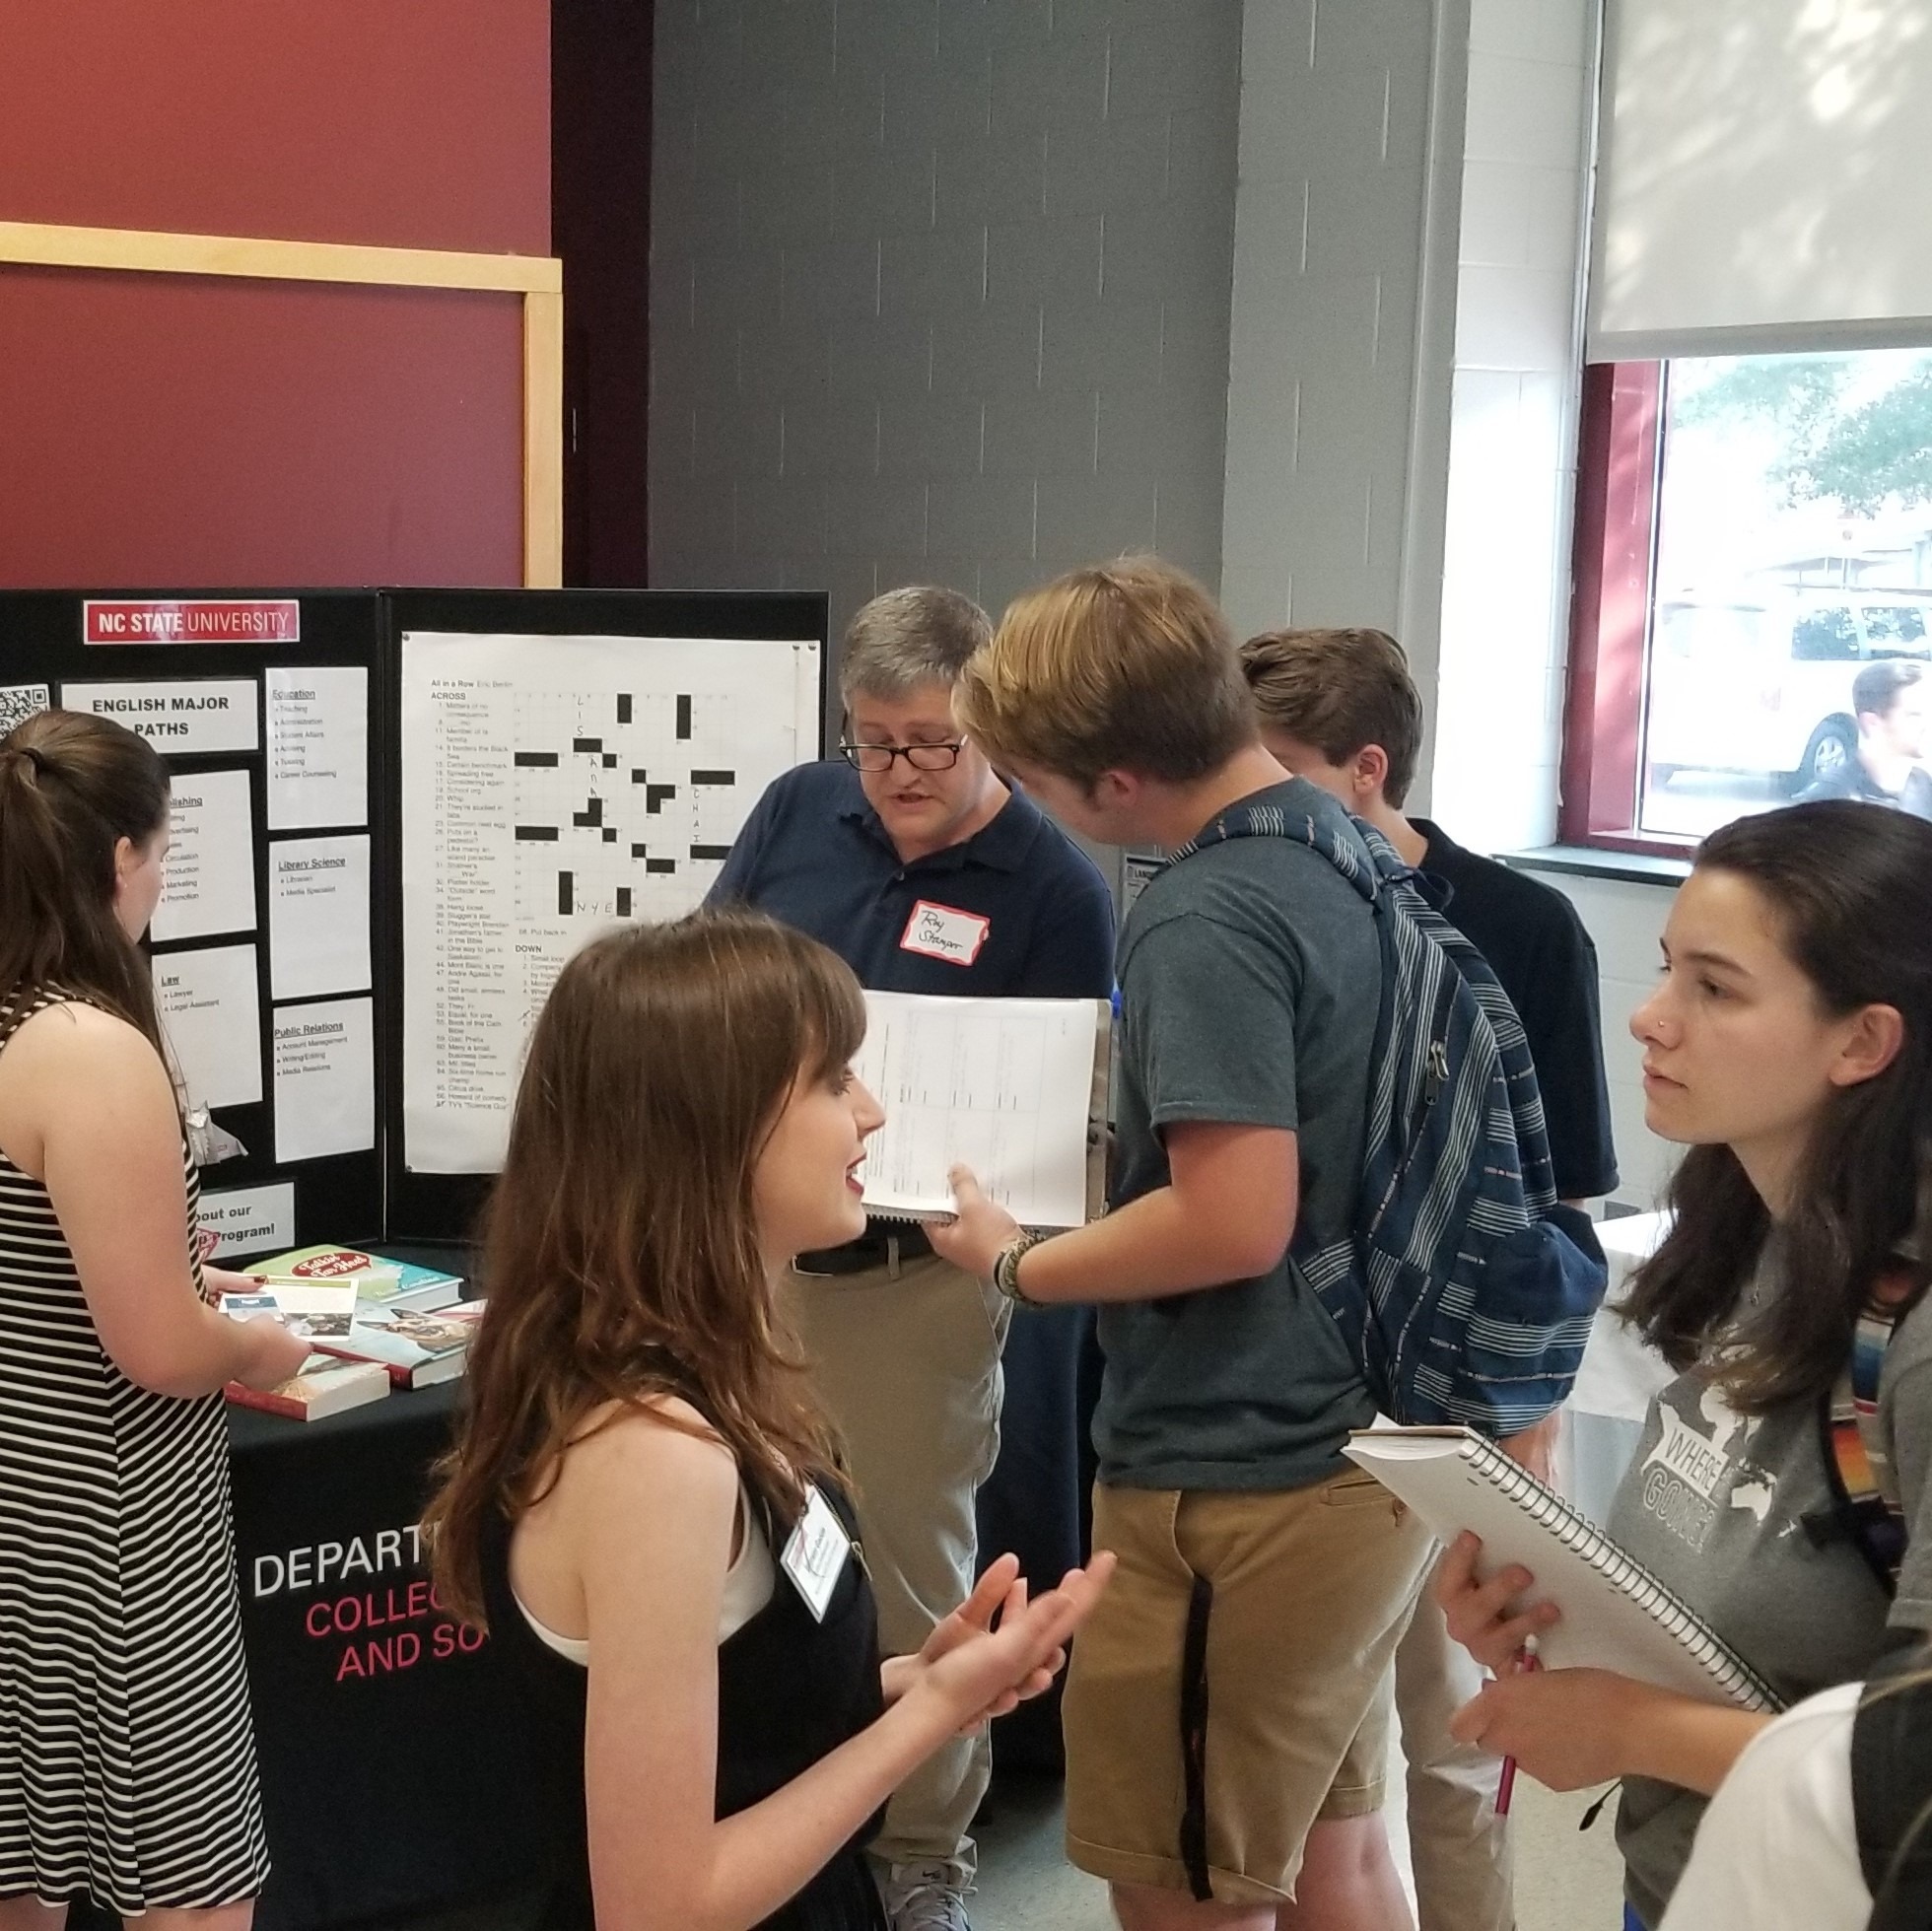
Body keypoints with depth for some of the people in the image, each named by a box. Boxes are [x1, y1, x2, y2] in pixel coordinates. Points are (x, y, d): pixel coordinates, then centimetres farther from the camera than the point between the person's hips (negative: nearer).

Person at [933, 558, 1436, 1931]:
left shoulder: (1203, 923, -22)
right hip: (1363, 1449, 9)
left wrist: (1014, 1263, -13)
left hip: (1243, 1487, -9)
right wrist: (1120, 1117, 14)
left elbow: (1236, 1225, -27)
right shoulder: (1350, 852, 5)